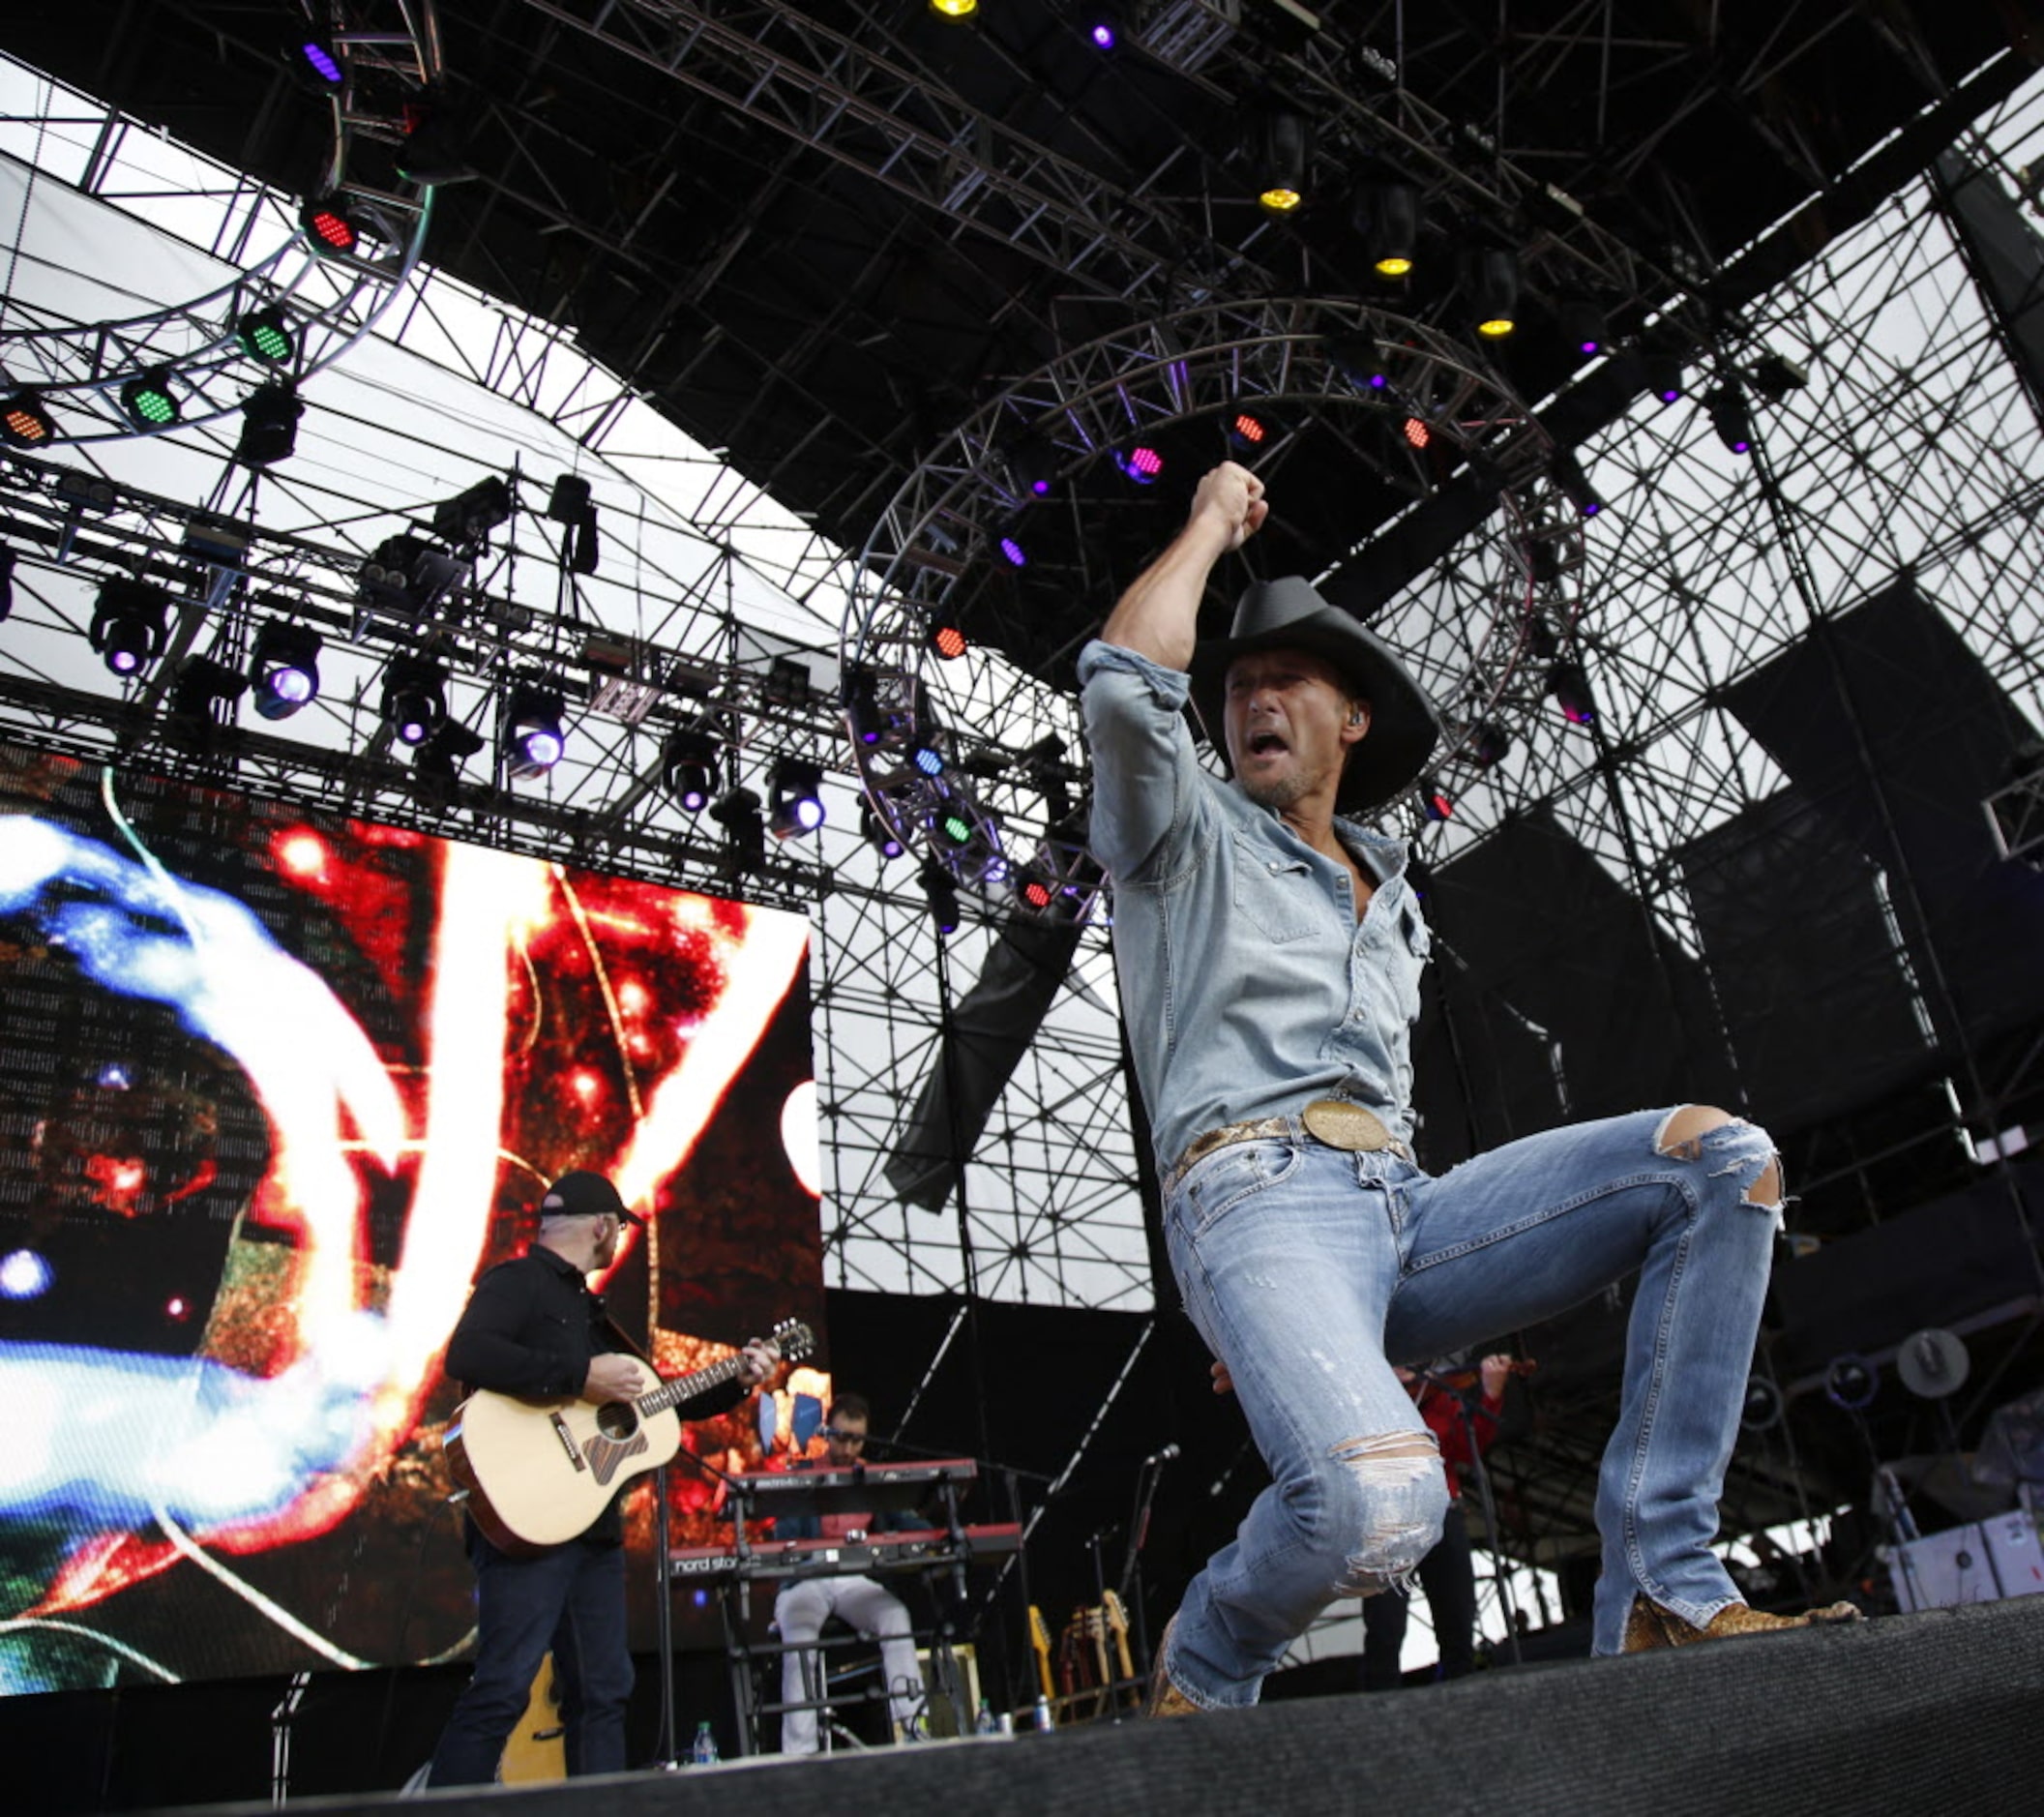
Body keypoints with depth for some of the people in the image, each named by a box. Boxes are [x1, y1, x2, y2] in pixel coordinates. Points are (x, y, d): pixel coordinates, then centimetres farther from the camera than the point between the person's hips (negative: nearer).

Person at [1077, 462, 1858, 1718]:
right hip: (1259, 1199, -6)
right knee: (1378, 1511, -36)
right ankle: (1204, 1673, -1)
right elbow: (1124, 686, -9)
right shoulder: (1185, 836, 12)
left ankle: (1661, 1591, -13)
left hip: (1402, 1207, 7)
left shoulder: (1392, 902, 30)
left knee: (1722, 1158, -10)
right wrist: (1211, 522, 6)